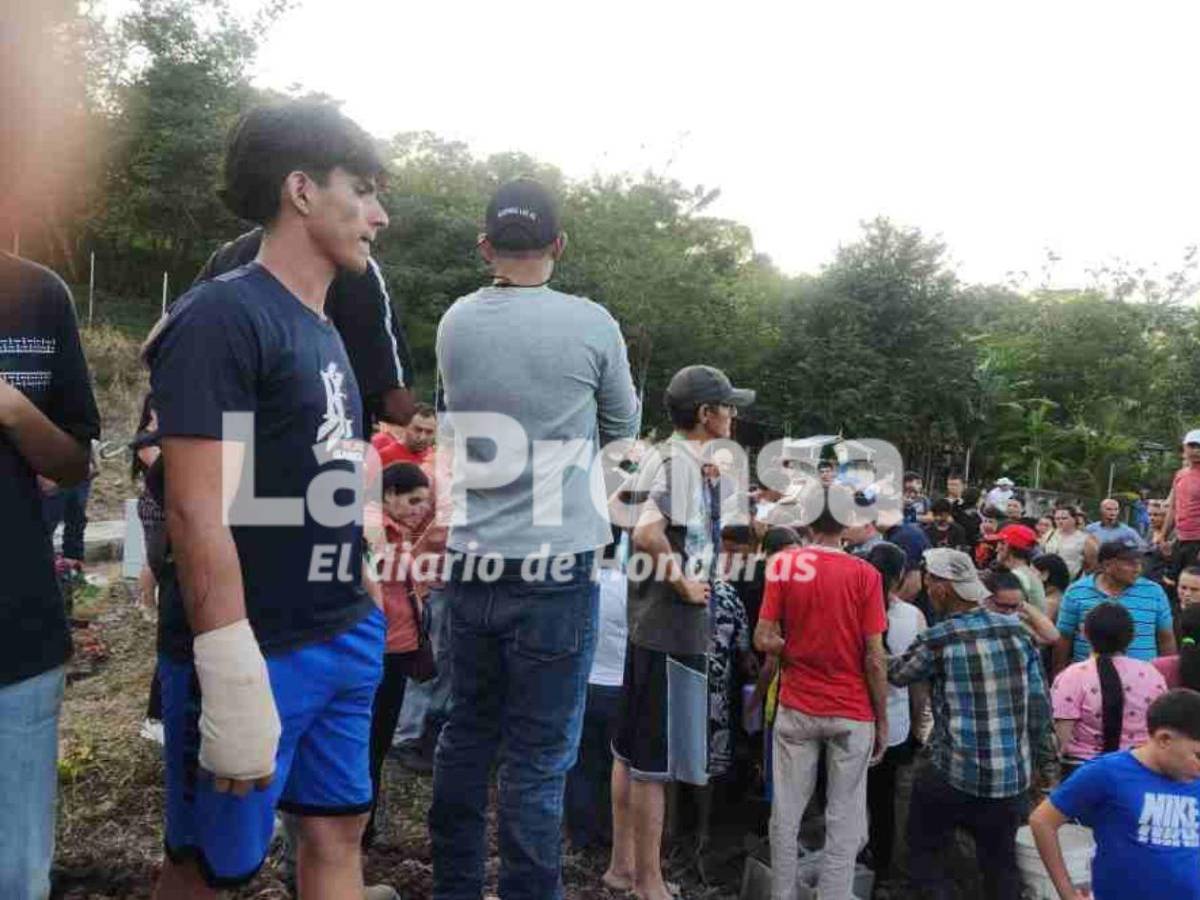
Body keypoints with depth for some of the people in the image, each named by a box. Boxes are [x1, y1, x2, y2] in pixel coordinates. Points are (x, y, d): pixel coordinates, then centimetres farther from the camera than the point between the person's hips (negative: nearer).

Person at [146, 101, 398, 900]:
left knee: (337, 829, 16)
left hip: (346, 640, 8)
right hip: (260, 655, -8)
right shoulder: (222, 317, -15)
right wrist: (234, 683, -23)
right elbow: (197, 511, -20)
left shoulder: (321, 328, 12)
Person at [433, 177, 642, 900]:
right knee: (540, 758, 4)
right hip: (557, 567, -4)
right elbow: (624, 430, 8)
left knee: (467, 734, 17)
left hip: (472, 561, 4)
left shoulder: (455, 323, 3)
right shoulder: (592, 324, -7)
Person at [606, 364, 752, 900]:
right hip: (671, 629, -10)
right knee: (656, 760, 0)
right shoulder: (681, 462, -16)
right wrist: (684, 585, -19)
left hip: (650, 623, 10)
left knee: (633, 750, 16)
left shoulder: (669, 457, 13)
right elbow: (647, 533, -32)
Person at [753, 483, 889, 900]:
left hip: (796, 707, 2)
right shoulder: (865, 574, -10)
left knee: (786, 813, 12)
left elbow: (764, 640, -8)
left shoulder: (783, 564, -6)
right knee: (844, 819, 9)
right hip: (852, 712, -1)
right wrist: (883, 720, 0)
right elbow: (874, 657, -9)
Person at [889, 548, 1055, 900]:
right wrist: (1044, 763, 13)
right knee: (1001, 863, 17)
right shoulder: (1016, 630, 0)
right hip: (1013, 774, 4)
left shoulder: (938, 640, -12)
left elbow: (897, 674, 5)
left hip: (954, 773, -4)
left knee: (925, 852, 14)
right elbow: (1040, 704, 3)